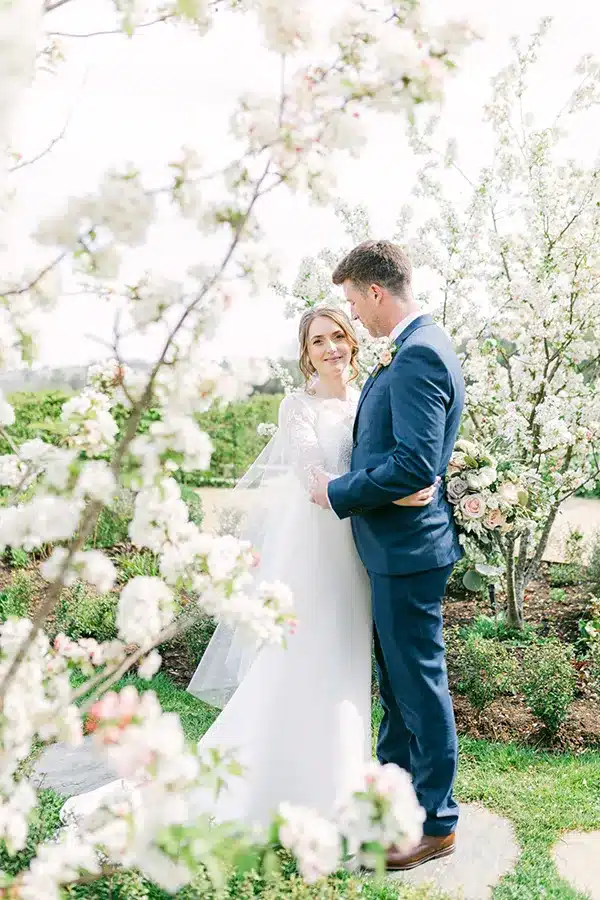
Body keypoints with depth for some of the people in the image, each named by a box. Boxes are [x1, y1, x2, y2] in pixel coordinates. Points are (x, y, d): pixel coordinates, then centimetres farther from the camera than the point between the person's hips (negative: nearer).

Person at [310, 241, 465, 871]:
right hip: (396, 543, 10)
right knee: (396, 677, 21)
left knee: (420, 683, 3)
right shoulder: (411, 349, 12)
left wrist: (340, 493, -16)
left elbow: (415, 464, -27)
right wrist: (346, 484, 12)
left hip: (407, 547, -10)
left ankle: (435, 822, 19)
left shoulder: (419, 354, -20)